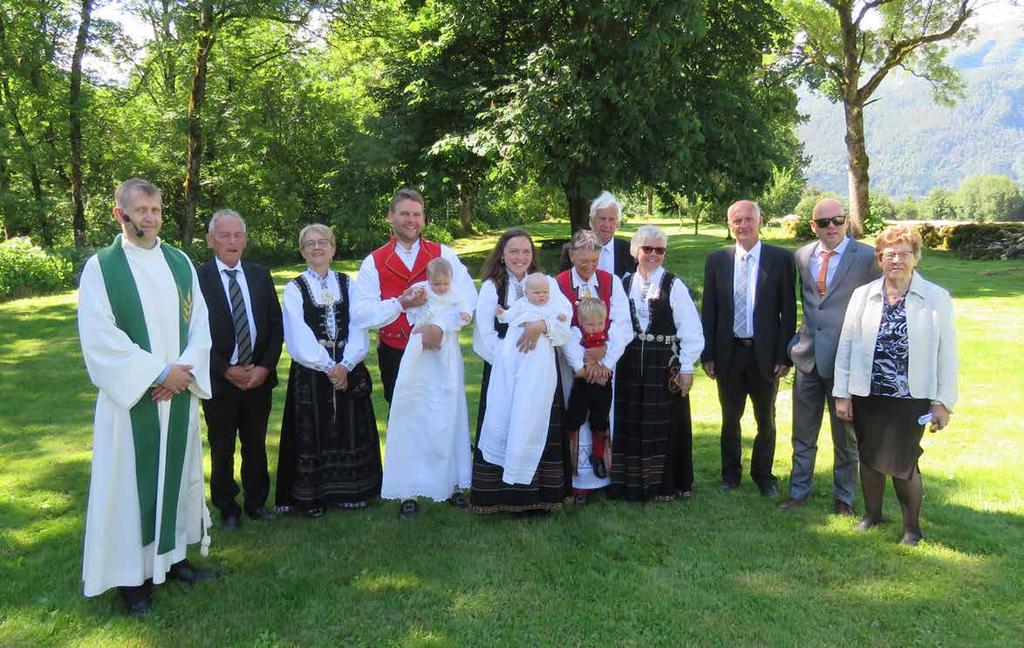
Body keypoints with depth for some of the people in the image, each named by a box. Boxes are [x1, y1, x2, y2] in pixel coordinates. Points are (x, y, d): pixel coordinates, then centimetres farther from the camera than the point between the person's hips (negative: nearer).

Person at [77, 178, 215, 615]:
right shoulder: (100, 267, -6)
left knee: (178, 473, 12)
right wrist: (159, 372, -16)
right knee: (130, 480, 3)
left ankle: (172, 555, 26)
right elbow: (98, 338, -13)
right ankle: (131, 573, 14)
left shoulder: (180, 262, 7)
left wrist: (184, 370, -11)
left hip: (179, 394, 4)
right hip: (129, 396, -4)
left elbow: (200, 323, 5)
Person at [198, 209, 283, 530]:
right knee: (222, 449, 9)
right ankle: (227, 509, 24)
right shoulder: (197, 278, -8)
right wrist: (226, 371, -11)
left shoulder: (260, 275, 5)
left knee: (256, 445, 14)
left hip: (259, 376, 3)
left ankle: (256, 502, 29)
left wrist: (265, 366, -6)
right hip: (220, 380, -3)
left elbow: (276, 326, 6)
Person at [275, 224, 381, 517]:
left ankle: (351, 491, 20)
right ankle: (313, 496, 13)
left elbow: (358, 328, -1)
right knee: (313, 432, 2)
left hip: (349, 371, 2)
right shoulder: (294, 289, 1)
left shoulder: (348, 284, 8)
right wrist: (327, 367, -16)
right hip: (310, 373, -2)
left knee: (349, 431, 7)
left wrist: (345, 365, -15)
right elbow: (299, 336, -8)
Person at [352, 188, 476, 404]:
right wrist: (400, 303, -23)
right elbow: (361, 314, -10)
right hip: (394, 355, 0)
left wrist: (440, 326, -26)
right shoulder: (374, 262, 0)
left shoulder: (444, 255, 0)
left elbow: (467, 297, -12)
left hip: (437, 351, 0)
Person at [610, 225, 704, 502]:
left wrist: (686, 368, -8)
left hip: (665, 365, -3)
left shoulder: (674, 285, -4)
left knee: (665, 425, 3)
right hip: (630, 365, 3)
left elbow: (691, 330, -6)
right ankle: (634, 482, 23)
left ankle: (667, 484, 18)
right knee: (631, 424, 9)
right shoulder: (624, 284, 7)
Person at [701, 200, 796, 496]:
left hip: (765, 353, -1)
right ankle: (730, 473, 31)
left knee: (766, 420, 14)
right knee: (730, 419, 14)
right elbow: (708, 310, 3)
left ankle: (763, 474, 32)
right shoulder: (717, 260, 1)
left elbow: (788, 310, -4)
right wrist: (707, 354, -1)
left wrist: (784, 356, -8)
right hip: (728, 352, 1)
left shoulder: (781, 259, -4)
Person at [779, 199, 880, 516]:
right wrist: (798, 341, 12)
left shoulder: (867, 257, -9)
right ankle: (798, 491, 29)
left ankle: (843, 497, 27)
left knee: (846, 435, 11)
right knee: (803, 433, 14)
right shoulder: (802, 256, 4)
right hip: (808, 356, 4)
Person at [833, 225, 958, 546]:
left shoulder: (937, 299, -5)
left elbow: (946, 354, -2)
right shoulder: (862, 295, 1)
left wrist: (943, 402, -3)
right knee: (869, 458, 14)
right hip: (867, 396, 3)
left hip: (911, 399, -2)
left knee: (903, 463, -1)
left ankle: (912, 525, 22)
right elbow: (846, 346, 3)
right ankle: (872, 513, 35)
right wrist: (842, 394, 2)